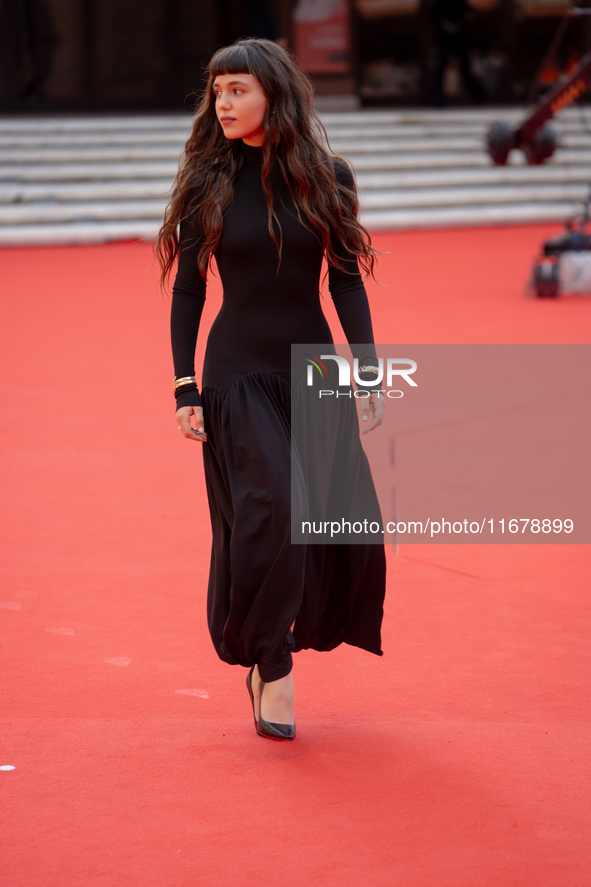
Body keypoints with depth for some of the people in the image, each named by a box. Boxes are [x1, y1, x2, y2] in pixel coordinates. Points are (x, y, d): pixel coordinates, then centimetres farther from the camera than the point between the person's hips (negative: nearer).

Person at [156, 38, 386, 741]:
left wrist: (370, 373, -4)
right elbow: (187, 292, 2)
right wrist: (185, 387, -5)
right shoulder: (207, 183, 0)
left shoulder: (325, 179, 2)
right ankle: (269, 663, -4)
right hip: (238, 373, -2)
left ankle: (283, 634, 24)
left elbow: (347, 284, 4)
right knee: (270, 512, -18)